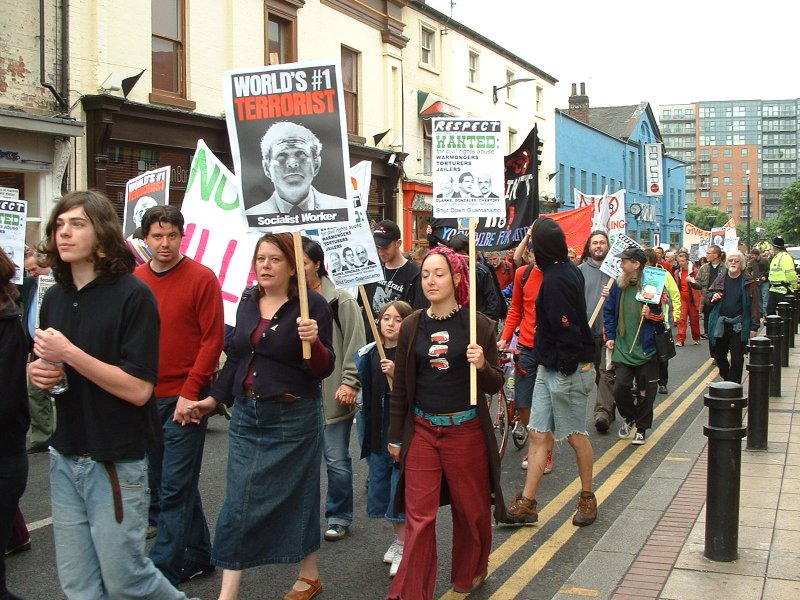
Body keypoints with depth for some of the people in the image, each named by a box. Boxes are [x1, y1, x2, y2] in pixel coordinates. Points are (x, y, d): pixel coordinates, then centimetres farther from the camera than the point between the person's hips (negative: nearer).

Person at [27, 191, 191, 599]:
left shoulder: (132, 295, -13)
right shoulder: (55, 297, 7)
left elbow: (138, 389, -19)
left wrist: (69, 353, -22)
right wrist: (35, 371, -3)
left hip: (115, 462, -6)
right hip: (64, 458, 6)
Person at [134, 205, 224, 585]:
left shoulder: (202, 278, -7)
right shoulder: (134, 280, 6)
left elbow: (213, 340, -10)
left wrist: (189, 393, -14)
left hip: (183, 400, -6)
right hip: (145, 398, 6)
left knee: (175, 489, -3)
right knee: (167, 483, 14)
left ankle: (162, 573, 3)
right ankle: (198, 557, 29)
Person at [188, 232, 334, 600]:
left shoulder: (312, 305, -11)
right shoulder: (248, 301, 7)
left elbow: (323, 369, -13)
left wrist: (313, 341, -32)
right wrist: (215, 397, 16)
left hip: (292, 418, -5)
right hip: (247, 414, 5)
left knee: (296, 496, 8)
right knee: (239, 502, 4)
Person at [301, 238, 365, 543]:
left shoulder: (341, 300, -4)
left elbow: (355, 346, -5)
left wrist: (350, 383, -10)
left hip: (332, 395, -4)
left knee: (337, 460, 3)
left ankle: (339, 517, 20)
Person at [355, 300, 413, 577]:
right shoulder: (369, 354, 7)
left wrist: (396, 374, -30)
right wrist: (367, 427, 16)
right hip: (377, 432, 6)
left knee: (401, 484, -2)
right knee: (380, 482, 14)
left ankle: (403, 546, 10)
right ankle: (400, 538, 31)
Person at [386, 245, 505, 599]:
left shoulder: (480, 325, -6)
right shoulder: (412, 326, 1)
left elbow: (494, 386, -1)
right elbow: (401, 386, 7)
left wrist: (482, 366, -23)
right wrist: (395, 436, 8)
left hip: (466, 430, -1)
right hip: (422, 430, 1)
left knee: (471, 508, 14)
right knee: (419, 515, 1)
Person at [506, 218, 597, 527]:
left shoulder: (556, 279, -21)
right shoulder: (569, 270, 9)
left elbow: (566, 327, -24)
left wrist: (565, 365, -17)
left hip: (567, 371, -10)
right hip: (549, 368, 10)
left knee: (576, 435, 7)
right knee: (539, 434, 7)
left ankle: (587, 498, 25)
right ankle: (527, 503, 11)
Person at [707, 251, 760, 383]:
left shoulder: (748, 283, -4)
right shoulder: (720, 280, 6)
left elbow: (754, 306, -5)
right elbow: (709, 294, 18)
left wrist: (754, 326, -9)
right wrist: (713, 297, -7)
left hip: (739, 326, -4)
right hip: (720, 325, 4)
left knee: (737, 359, -1)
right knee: (719, 356, 12)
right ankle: (726, 379, 33)